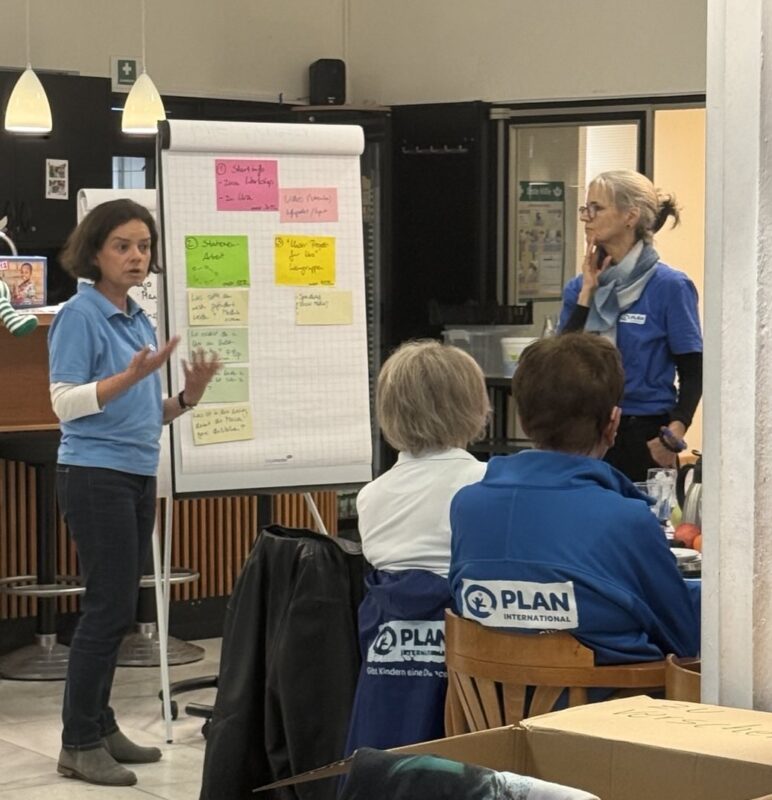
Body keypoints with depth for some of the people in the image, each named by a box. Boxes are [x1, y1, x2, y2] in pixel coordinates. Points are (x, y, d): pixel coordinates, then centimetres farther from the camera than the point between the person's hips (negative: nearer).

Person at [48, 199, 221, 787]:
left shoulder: (140, 321, 14)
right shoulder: (80, 316, -9)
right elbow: (66, 402, -16)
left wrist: (188, 397, 1)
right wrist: (133, 375, -26)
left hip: (139, 475, 8)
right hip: (96, 475, -8)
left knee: (117, 608, 11)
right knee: (110, 607, -9)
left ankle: (100, 725, 19)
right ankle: (79, 745, -3)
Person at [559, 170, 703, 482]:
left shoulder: (669, 286, -6)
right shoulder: (578, 287, 9)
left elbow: (692, 374, -7)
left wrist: (674, 432, -22)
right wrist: (587, 293, -3)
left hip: (644, 436, -4)